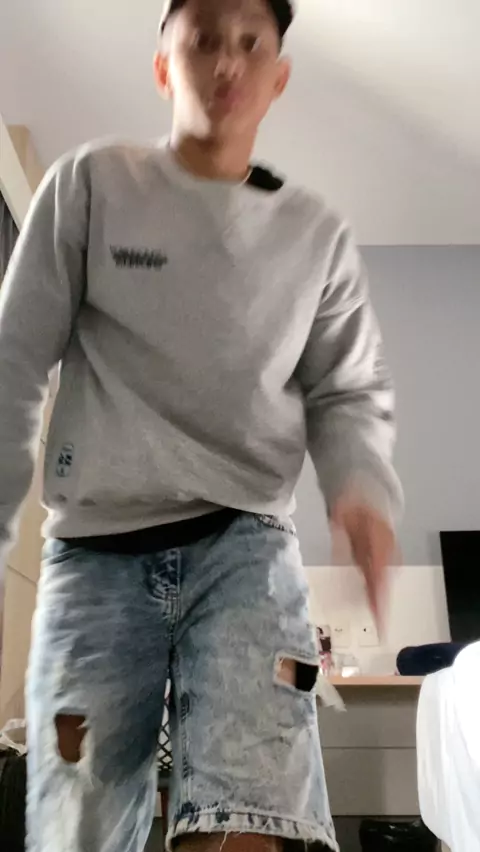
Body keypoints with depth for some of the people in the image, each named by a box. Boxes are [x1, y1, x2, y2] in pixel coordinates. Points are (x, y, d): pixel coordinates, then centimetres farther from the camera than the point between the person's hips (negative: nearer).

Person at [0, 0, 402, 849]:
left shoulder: (317, 235, 10)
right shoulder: (89, 185, 6)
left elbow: (349, 392, 12)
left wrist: (361, 489, -9)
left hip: (246, 547, 1)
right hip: (95, 554, 0)